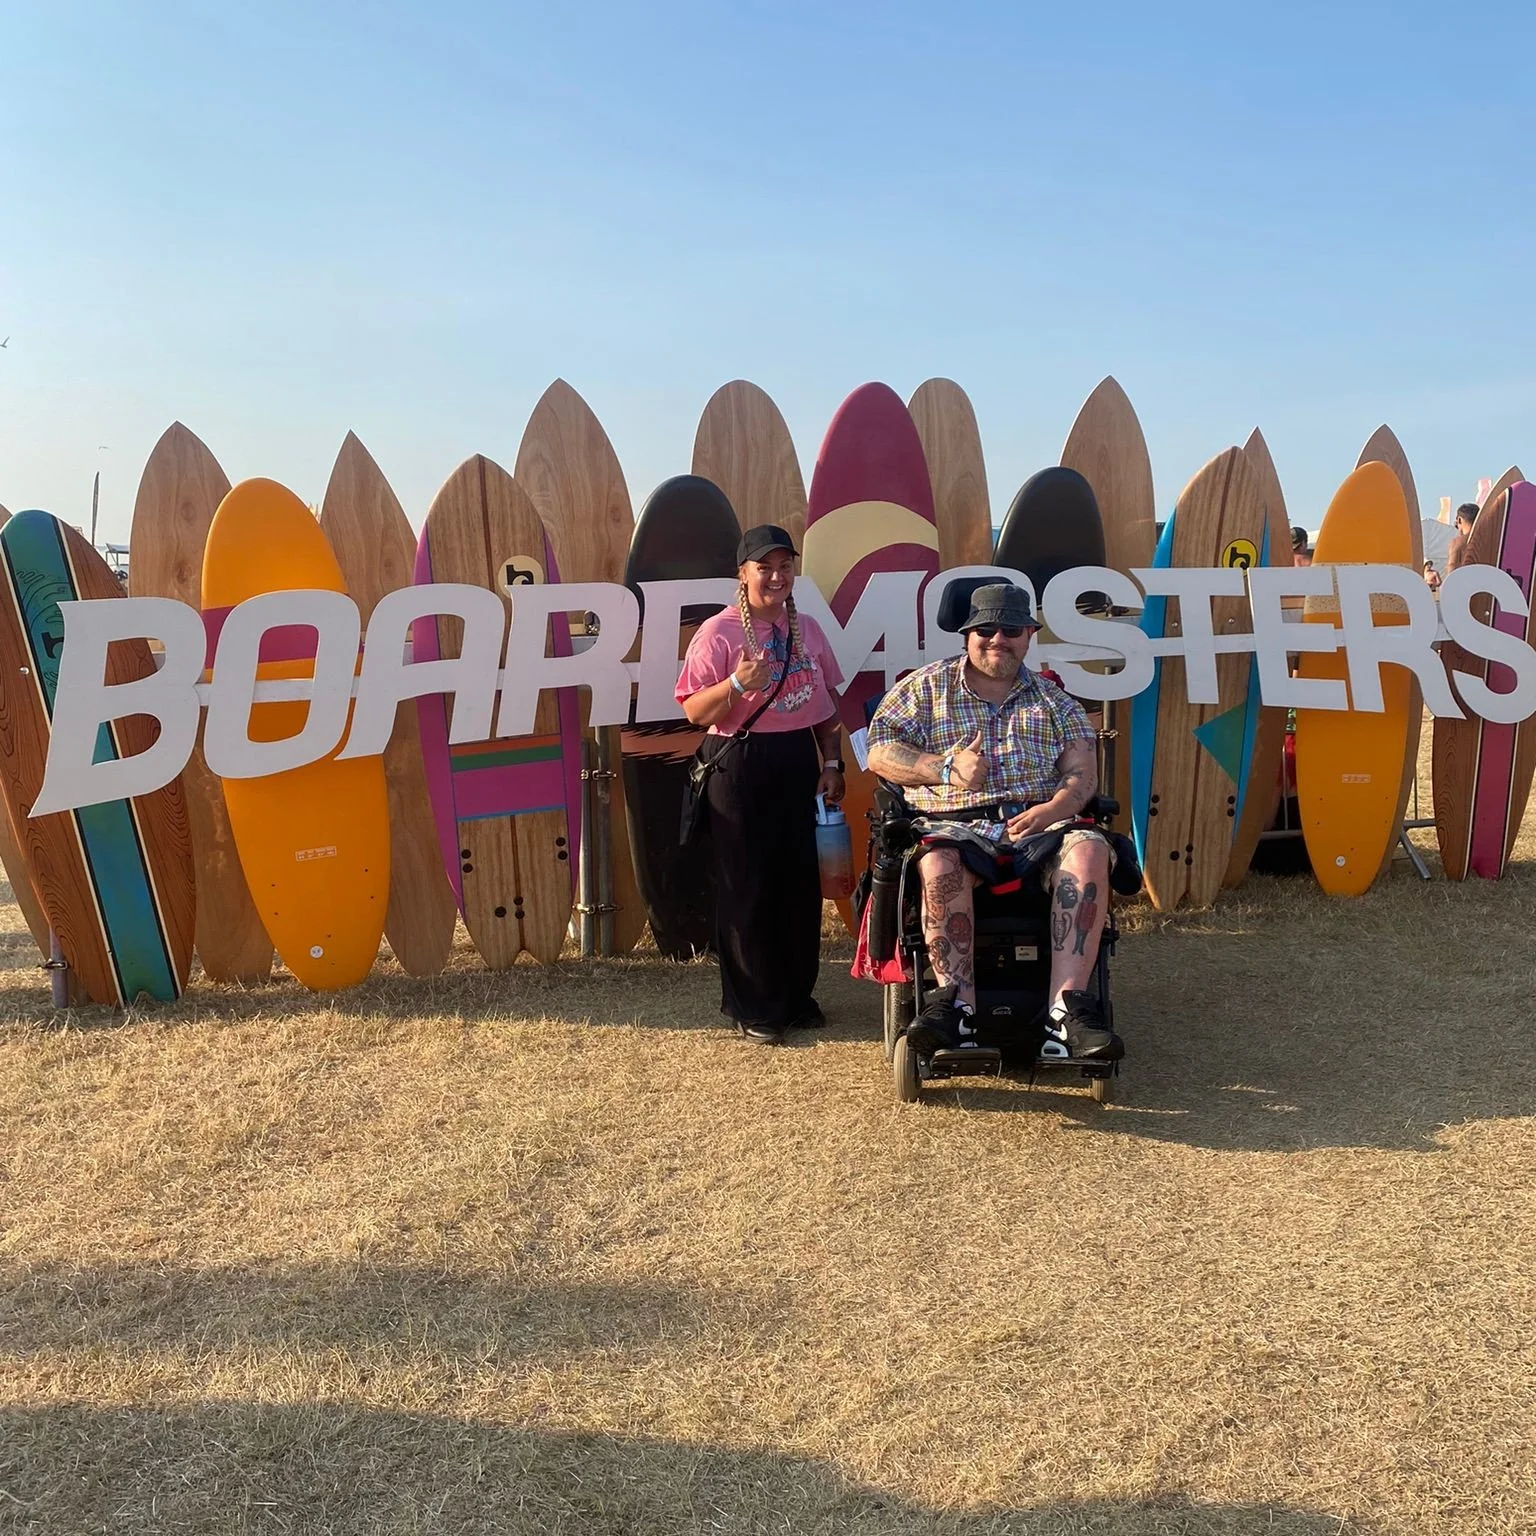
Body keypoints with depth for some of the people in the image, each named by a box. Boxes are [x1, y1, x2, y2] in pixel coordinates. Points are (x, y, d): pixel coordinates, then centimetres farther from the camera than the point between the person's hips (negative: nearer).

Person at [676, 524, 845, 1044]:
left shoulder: (807, 629, 10)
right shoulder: (718, 632, -7)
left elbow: (826, 702, 16)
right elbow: (694, 710, -10)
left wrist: (831, 761, 11)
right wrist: (738, 683, -25)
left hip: (797, 761, 5)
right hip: (739, 766, -5)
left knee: (800, 882, 9)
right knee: (747, 886, 1)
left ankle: (797, 995, 26)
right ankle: (753, 1007, 13)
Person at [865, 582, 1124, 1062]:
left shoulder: (1053, 700, 20)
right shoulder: (925, 687, 14)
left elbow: (1082, 771, 8)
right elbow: (880, 754, 4)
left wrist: (1055, 808, -15)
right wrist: (947, 769, -11)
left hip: (1038, 824, 2)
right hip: (955, 825, -2)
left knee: (1089, 848, -30)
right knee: (938, 861, -37)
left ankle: (1066, 1008, -36)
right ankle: (957, 1001, -34)